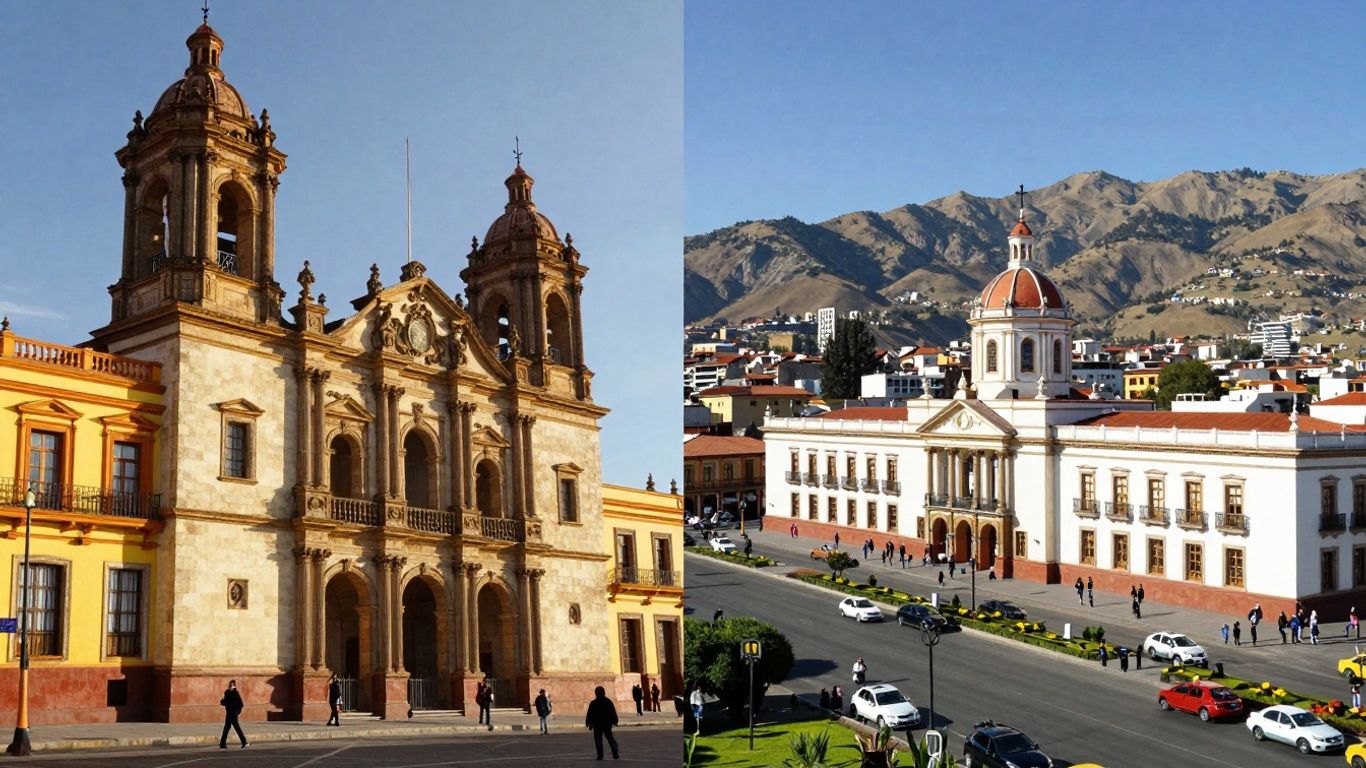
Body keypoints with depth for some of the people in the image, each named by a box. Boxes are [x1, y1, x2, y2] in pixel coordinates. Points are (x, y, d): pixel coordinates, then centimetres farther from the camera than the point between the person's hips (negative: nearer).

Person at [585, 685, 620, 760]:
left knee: (598, 740, 4)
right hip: (607, 724, 3)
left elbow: (589, 714, -6)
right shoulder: (609, 701, 2)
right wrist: (614, 721, 17)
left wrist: (588, 723, 2)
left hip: (597, 724, -3)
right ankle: (615, 755, 3)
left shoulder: (593, 703, -8)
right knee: (610, 738, 11)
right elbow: (613, 713, 8)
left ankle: (600, 755, -1)